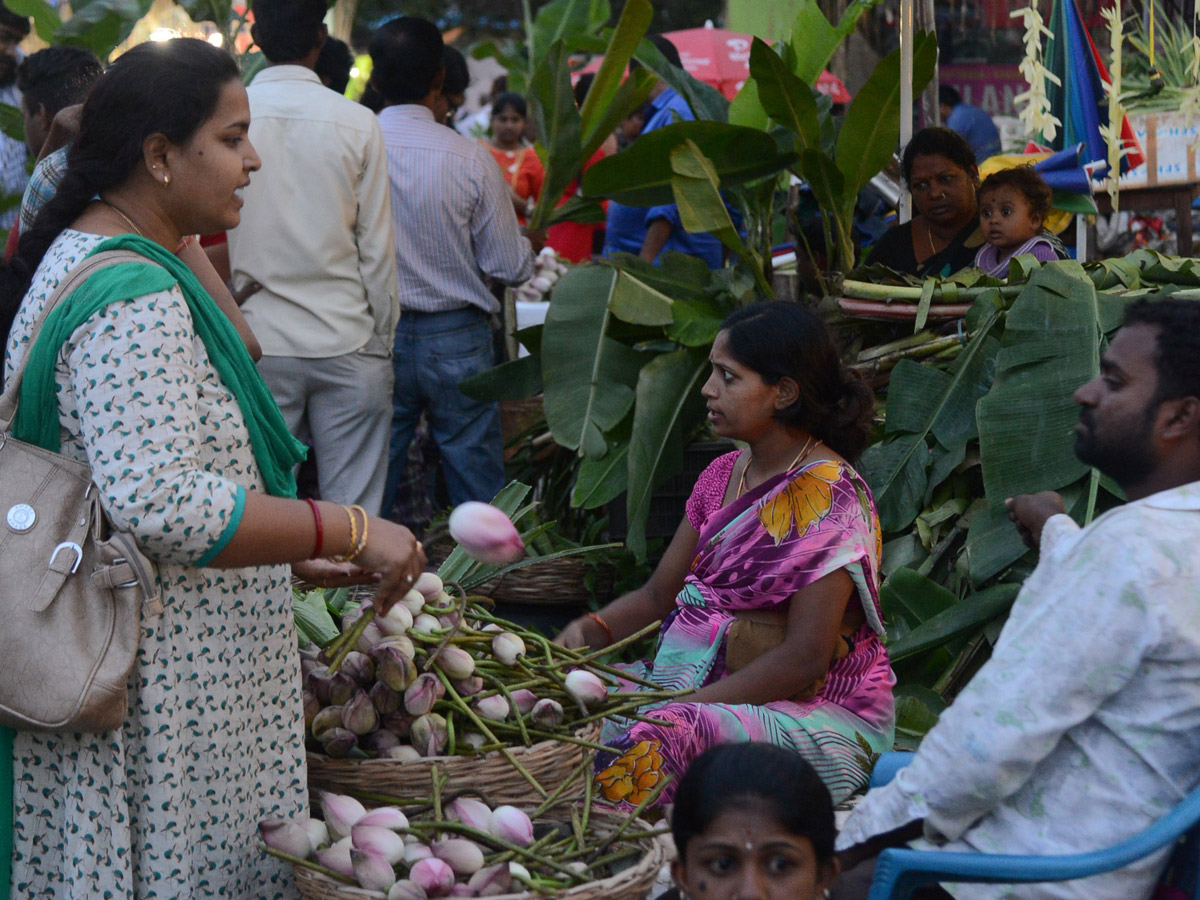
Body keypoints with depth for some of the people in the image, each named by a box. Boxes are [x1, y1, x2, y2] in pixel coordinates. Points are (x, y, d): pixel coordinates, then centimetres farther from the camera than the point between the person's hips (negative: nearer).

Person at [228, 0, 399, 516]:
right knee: (354, 513, 3)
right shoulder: (357, 124, -5)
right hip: (347, 343, -1)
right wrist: (382, 339, 9)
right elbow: (376, 248, -2)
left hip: (257, 341, 1)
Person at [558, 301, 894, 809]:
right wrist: (593, 629, -5)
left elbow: (804, 659, -19)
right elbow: (658, 594, 16)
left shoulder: (829, 497, -14)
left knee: (655, 743, -35)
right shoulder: (723, 476, 12)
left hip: (817, 710, -8)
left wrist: (686, 707, -22)